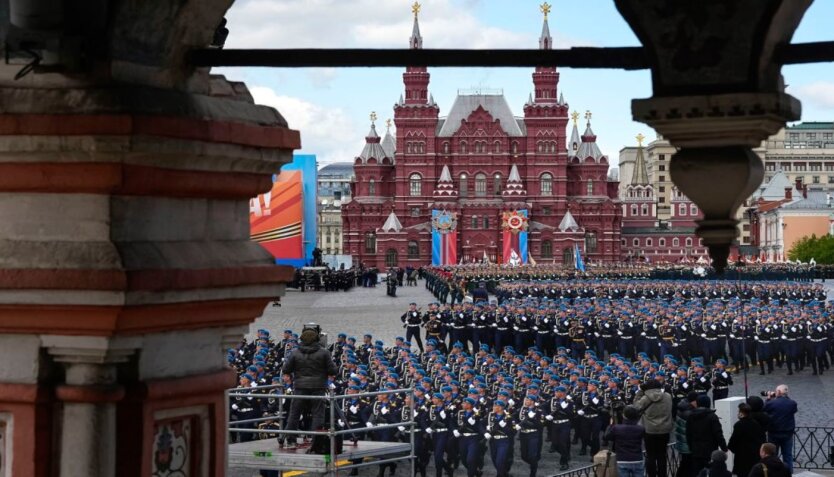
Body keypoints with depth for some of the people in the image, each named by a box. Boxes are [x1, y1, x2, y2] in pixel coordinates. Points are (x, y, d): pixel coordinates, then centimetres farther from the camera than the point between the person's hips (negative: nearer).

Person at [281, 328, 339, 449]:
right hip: (318, 388, -1)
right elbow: (333, 370, -4)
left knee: (294, 414, 9)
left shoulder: (295, 354, 0)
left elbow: (285, 370, 2)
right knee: (317, 414, 2)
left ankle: (290, 441, 9)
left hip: (300, 388, 1)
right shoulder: (323, 353, -2)